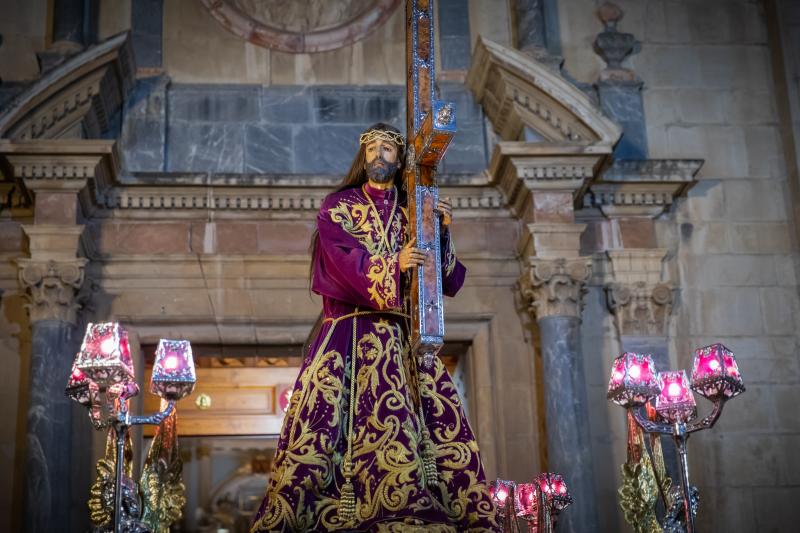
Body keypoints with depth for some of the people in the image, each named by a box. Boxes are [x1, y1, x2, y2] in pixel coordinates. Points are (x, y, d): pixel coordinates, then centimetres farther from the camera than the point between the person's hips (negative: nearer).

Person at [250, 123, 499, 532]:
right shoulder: (339, 206, 13)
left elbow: (450, 281, 12)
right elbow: (339, 255, -7)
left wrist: (443, 234, -3)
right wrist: (391, 265, -20)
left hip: (405, 337, 3)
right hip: (349, 333, -3)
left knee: (436, 420, -10)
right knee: (330, 417, -15)